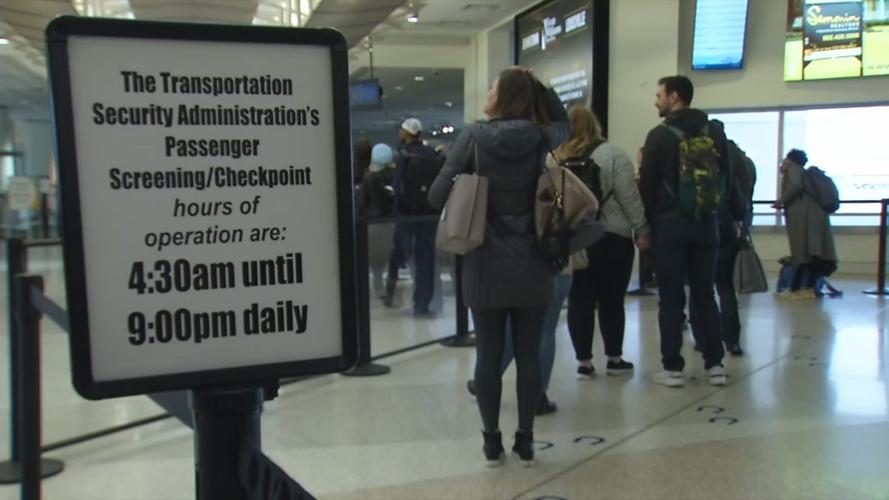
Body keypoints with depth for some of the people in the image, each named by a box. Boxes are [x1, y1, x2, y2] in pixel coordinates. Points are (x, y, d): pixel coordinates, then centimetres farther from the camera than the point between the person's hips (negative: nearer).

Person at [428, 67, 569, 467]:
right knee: (529, 354, 9)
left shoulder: (473, 137, -7)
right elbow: (563, 121, 23)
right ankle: (525, 441, 19)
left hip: (486, 267, -1)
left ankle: (491, 441, 19)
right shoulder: (543, 138, -2)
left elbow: (438, 196, -8)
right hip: (533, 267, 2)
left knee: (488, 355, 8)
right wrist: (540, 87, 11)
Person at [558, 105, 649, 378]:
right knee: (612, 300, 8)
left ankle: (583, 361, 9)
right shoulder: (613, 154, -6)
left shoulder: (556, 158, 5)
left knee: (579, 300, 6)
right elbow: (629, 198, -8)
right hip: (611, 239, -3)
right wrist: (642, 230, 1)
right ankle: (614, 359, 18)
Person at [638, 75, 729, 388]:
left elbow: (647, 184, -7)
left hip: (668, 225, -4)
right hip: (706, 224, 5)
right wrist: (715, 213, 18)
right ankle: (715, 365, 12)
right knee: (705, 295, 11)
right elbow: (726, 176, 12)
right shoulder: (715, 134, 10)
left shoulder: (660, 135, -6)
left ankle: (673, 368, 2)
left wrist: (643, 224, 1)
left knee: (671, 298, 0)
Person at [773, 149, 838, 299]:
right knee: (812, 252, 3)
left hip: (803, 215, -8)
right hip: (815, 214, 8)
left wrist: (781, 200, -6)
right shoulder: (803, 173, 28)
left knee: (802, 251, -9)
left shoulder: (794, 169, 4)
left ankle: (794, 290, -7)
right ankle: (809, 289, 2)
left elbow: (795, 186, -15)